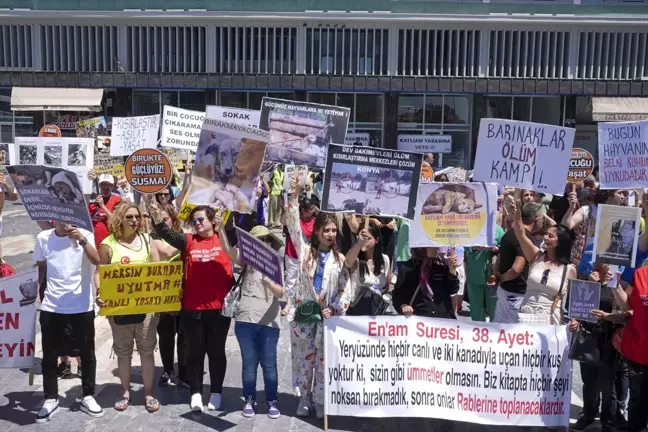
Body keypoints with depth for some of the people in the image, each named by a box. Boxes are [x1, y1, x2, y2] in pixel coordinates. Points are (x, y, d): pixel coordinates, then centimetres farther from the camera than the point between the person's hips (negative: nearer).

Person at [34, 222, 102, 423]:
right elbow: (40, 268, 12)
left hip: (82, 306, -2)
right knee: (49, 355, 9)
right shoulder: (43, 238, 1)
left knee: (87, 353, 8)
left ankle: (88, 397, 22)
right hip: (51, 307, 2)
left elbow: (97, 261, -20)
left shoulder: (85, 235, -6)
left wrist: (82, 240, -30)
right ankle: (51, 399, 24)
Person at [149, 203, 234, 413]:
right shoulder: (188, 240, 2)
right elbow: (168, 235, -13)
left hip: (219, 307, -1)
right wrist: (157, 220, -30)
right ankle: (195, 393, 24)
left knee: (216, 350, 12)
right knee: (195, 351, 12)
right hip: (192, 308, 1)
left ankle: (216, 392, 26)